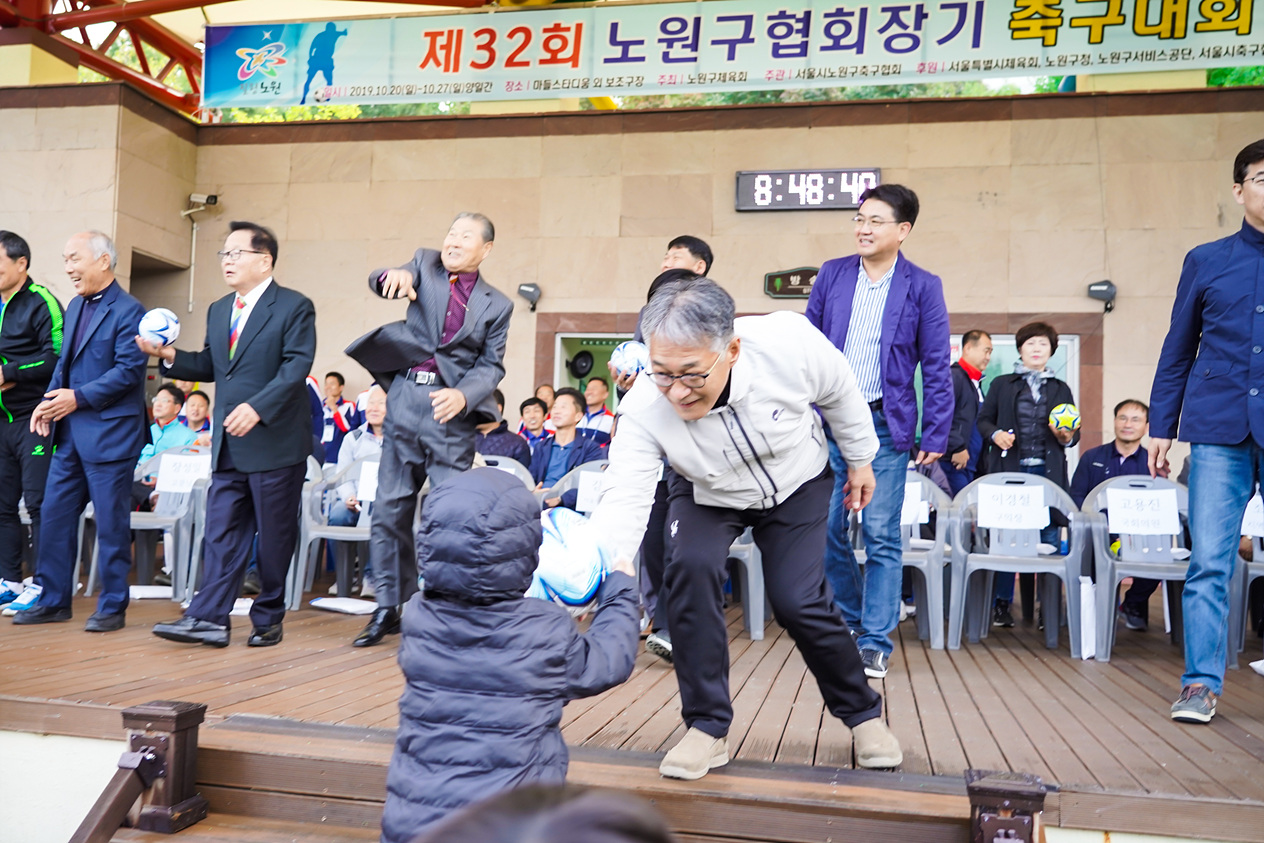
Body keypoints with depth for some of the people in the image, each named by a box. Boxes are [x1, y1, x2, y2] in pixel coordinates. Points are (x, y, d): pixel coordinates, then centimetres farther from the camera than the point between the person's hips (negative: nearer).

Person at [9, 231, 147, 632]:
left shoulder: (128, 311, -11)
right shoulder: (75, 307, 15)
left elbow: (128, 371, -17)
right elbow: (64, 363, 20)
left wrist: (78, 397, -18)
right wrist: (50, 399, 4)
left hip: (109, 434, -8)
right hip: (70, 433, 8)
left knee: (111, 524, 1)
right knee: (54, 515, 11)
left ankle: (112, 607, 11)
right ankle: (52, 599, 22)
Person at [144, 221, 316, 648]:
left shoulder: (294, 307, -6)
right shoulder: (218, 310, 17)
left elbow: (296, 367, -16)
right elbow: (210, 365, 18)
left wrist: (258, 407, -27)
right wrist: (170, 355, 1)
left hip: (275, 442, -6)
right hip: (228, 445, 6)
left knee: (274, 536, 4)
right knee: (222, 532, 4)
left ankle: (268, 620, 16)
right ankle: (209, 618, 7)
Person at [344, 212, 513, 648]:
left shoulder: (497, 304, 7)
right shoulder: (425, 264, 11)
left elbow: (491, 365, 3)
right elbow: (382, 281, -6)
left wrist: (463, 395, -16)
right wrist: (394, 276, -31)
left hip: (451, 409, -2)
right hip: (406, 398, 2)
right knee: (389, 509, 6)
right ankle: (389, 607, 18)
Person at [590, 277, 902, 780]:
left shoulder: (789, 344, -35)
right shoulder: (644, 408, -35)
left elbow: (841, 393, -13)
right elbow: (624, 500, -40)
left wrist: (860, 460, 2)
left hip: (797, 485, 0)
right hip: (706, 496, 1)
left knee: (798, 602, -12)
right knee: (691, 569, -25)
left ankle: (862, 712, 18)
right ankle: (707, 729, -7)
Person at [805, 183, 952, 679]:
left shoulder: (923, 287, 1)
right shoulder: (831, 275, 7)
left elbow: (936, 367, 1)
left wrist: (935, 436, -3)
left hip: (884, 425, -3)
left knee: (881, 536, -1)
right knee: (826, 530, 6)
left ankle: (875, 642, 11)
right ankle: (852, 620, 28)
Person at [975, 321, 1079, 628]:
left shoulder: (1061, 389, 17)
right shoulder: (1002, 384, 12)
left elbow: (1073, 430, 17)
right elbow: (983, 419, 11)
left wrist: (1067, 436, -6)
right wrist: (995, 434, -9)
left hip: (1048, 472, 2)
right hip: (1009, 470, -2)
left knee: (1049, 537, -1)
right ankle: (1001, 605, 8)